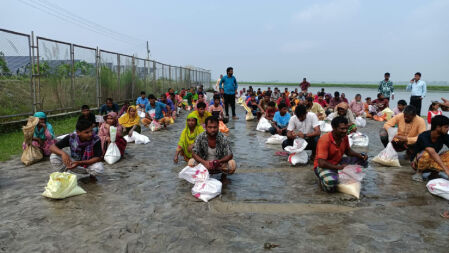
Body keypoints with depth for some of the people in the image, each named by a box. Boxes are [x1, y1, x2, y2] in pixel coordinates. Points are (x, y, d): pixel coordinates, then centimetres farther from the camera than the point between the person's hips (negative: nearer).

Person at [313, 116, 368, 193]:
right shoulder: (325, 140, -27)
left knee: (362, 159, 1)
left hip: (338, 163, 7)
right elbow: (321, 163, -30)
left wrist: (359, 155, -6)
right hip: (323, 166, -7)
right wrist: (339, 167, -33)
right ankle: (323, 181, -3)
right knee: (331, 182, -39)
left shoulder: (344, 137, -5)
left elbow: (347, 151, 14)